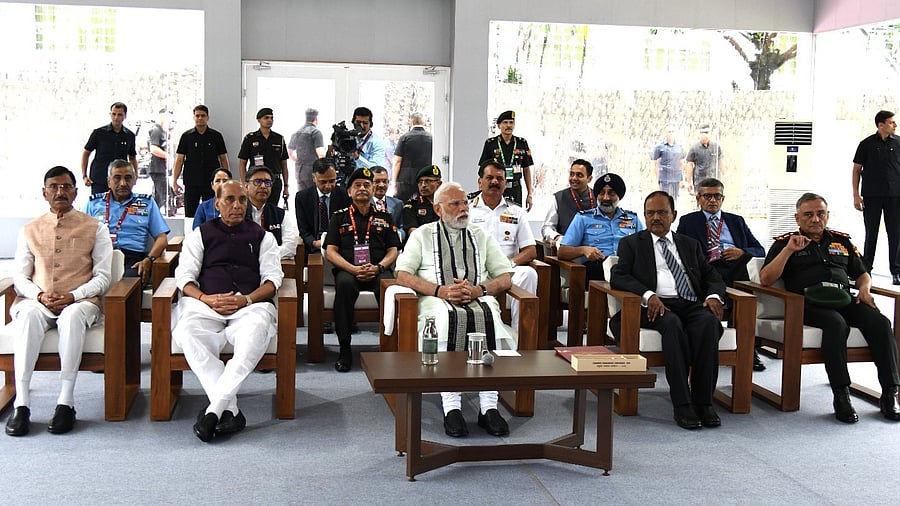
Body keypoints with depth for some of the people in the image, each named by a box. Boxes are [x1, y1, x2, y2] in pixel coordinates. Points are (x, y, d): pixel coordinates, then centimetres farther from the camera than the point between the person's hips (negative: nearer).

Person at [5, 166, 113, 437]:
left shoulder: (95, 228, 9)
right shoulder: (30, 230, 15)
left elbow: (102, 277, 2)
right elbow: (20, 278, 11)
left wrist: (72, 296, -15)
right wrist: (40, 296, -10)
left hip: (80, 301, -2)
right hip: (37, 300, 2)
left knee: (72, 316, -38)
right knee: (27, 315, -35)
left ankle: (66, 403, -37)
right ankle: (21, 404, -37)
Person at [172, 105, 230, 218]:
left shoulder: (216, 136, 5)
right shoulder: (186, 136, 5)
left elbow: (223, 159, 8)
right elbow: (179, 160, 3)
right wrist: (174, 181, -5)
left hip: (211, 183, 0)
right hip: (191, 183, 0)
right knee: (190, 215, 3)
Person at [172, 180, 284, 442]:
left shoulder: (261, 236, 23)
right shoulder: (200, 235, 23)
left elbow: (273, 278, 11)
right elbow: (184, 276, 12)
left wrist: (247, 299, -9)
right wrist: (206, 298, -9)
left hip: (250, 304, 0)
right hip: (206, 304, 1)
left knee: (256, 331, -38)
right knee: (187, 332, -35)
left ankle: (214, 409, -39)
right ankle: (230, 410, -36)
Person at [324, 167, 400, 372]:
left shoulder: (384, 217, 21)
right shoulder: (339, 217, 18)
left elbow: (393, 251, 13)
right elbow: (331, 252, 7)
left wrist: (378, 267, -9)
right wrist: (353, 269, -10)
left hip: (378, 271, 1)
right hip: (348, 269, 0)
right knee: (344, 284, -37)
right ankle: (344, 349, -32)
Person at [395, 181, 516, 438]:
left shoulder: (482, 236, 22)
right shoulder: (422, 235, 17)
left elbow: (506, 278, 15)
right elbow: (403, 275, 5)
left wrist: (478, 290, -7)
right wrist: (441, 290, -10)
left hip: (479, 299, 2)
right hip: (437, 300, -2)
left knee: (489, 318, -35)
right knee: (448, 320, -38)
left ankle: (488, 406, -36)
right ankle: (451, 407, -38)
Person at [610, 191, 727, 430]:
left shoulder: (690, 245, 27)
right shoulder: (631, 243, 17)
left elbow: (712, 276, 22)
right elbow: (618, 277, 2)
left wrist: (714, 295, -3)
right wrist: (648, 295, -16)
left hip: (692, 304, 3)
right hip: (656, 306, -3)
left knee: (709, 322, -32)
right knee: (672, 323, -37)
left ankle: (703, 402, -30)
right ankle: (682, 405, -36)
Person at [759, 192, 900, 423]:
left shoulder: (841, 240, 26)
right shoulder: (785, 242, 12)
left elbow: (862, 274, 32)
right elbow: (765, 279, 0)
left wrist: (864, 289, 8)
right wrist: (788, 250, -8)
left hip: (844, 299, 4)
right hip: (809, 302, -4)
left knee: (880, 322, -24)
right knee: (836, 323, -37)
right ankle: (841, 396, -34)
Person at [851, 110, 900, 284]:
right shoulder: (867, 144, 0)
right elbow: (856, 170, 3)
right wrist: (856, 195, -3)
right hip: (872, 196, -1)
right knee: (871, 234, 8)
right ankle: (866, 268, 20)